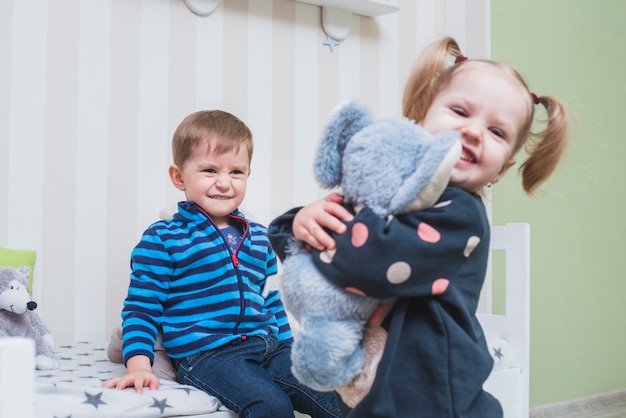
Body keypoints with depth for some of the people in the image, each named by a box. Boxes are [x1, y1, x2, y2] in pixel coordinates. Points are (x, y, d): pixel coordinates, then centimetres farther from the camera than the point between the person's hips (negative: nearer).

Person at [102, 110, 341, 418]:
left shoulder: (259, 238, 16)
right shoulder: (162, 240, -1)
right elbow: (140, 310, -2)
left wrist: (290, 352, 22)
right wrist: (138, 366, -15)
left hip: (268, 347, 6)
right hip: (205, 355, -6)